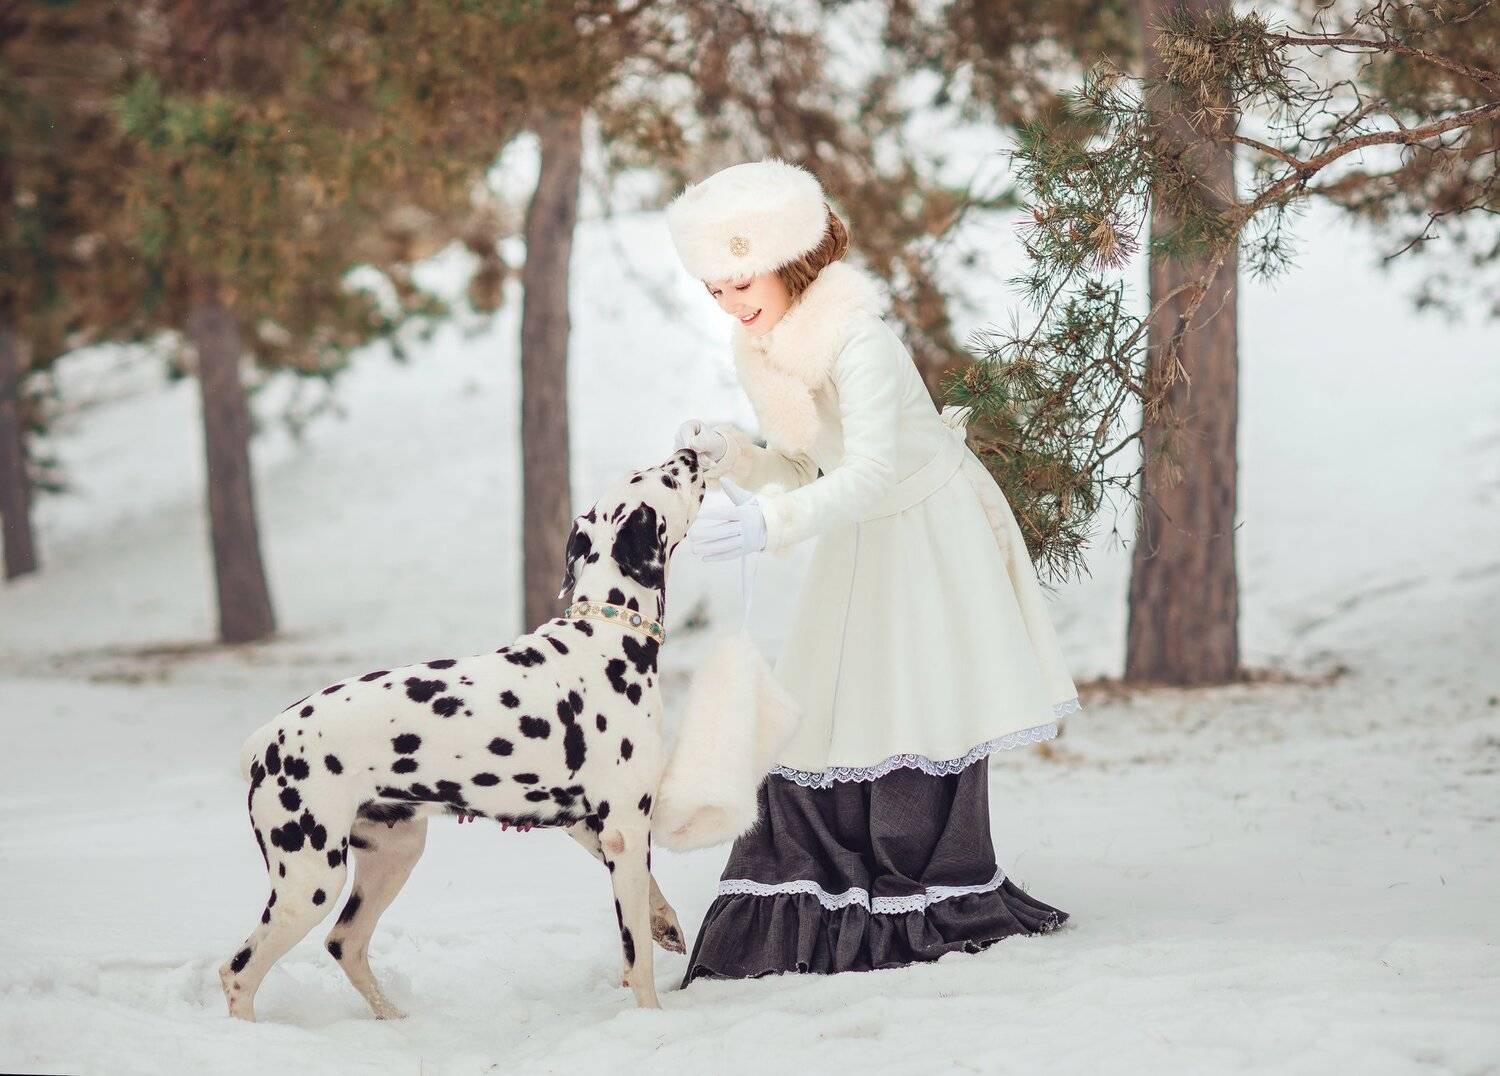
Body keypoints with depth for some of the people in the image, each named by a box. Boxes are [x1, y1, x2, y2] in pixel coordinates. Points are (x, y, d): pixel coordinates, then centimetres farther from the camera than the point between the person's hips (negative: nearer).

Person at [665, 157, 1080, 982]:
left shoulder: (856, 339, -24)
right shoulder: (758, 352, 1)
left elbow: (872, 471, -33)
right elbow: (803, 468, 8)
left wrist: (772, 526, -45)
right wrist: (729, 455, -11)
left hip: (930, 533, -7)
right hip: (857, 544, 7)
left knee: (918, 711, -7)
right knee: (821, 713, 0)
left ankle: (936, 907, 2)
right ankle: (813, 905, 4)